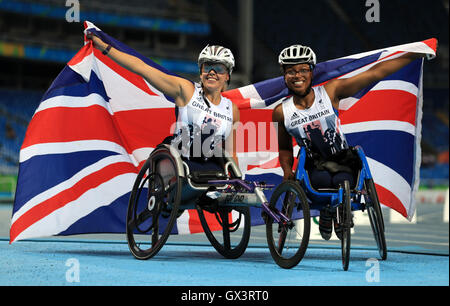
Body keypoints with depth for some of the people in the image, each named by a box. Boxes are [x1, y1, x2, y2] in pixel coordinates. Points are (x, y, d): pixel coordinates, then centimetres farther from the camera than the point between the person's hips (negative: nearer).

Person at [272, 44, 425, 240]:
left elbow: (375, 73, -10)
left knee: (342, 181, -31)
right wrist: (287, 170, -8)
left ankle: (339, 212, 4)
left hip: (342, 162, 0)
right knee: (322, 179, -33)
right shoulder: (282, 112, -2)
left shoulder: (330, 92, -8)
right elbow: (284, 148, 13)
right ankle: (325, 212, -1)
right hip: (313, 166, 0)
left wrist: (415, 54, -13)